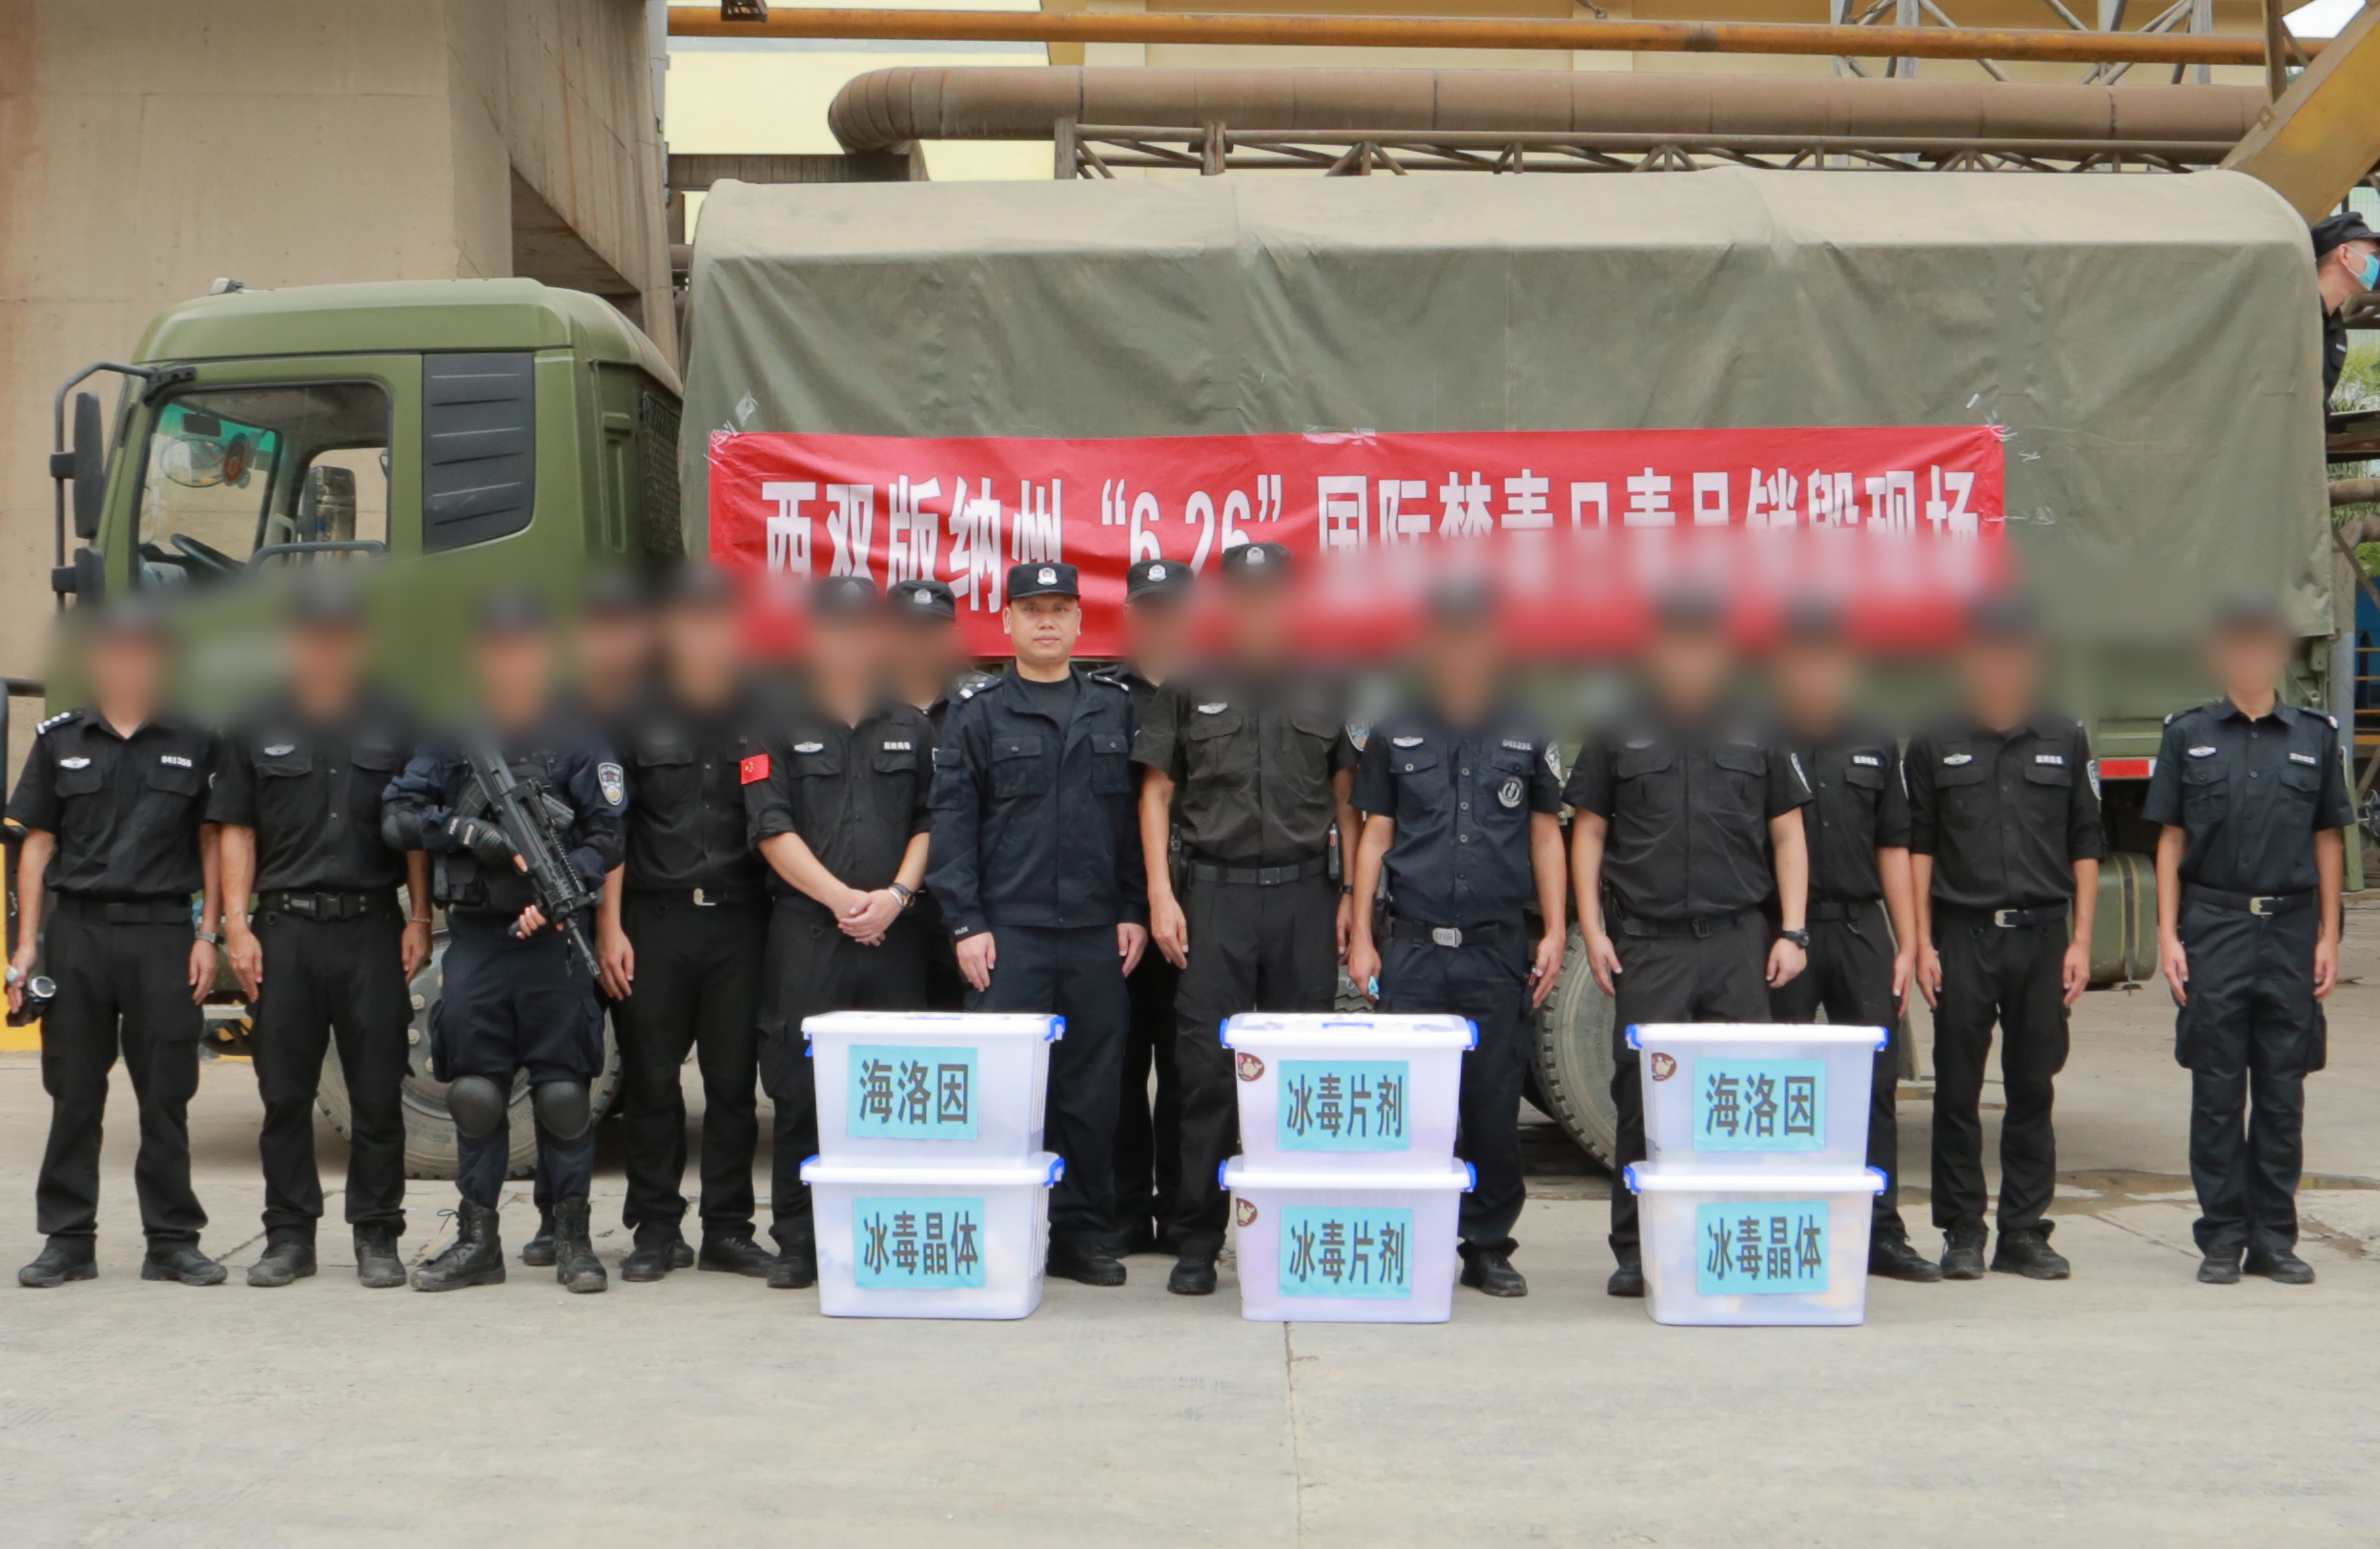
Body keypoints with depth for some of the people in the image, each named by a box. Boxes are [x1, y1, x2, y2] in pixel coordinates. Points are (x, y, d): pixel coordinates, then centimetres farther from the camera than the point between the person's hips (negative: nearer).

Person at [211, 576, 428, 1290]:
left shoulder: (392, 727, 9)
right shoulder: (256, 730, 8)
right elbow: (236, 831, 7)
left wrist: (419, 919, 2)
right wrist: (237, 925, -1)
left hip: (371, 928, 0)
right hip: (284, 929, 0)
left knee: (378, 1095, 1)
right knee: (285, 1095, 4)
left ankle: (377, 1237, 9)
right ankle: (289, 1236, 14)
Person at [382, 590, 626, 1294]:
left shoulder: (578, 741, 3)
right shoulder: (451, 739, 9)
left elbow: (606, 837, -2)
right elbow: (397, 817, 4)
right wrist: (467, 829, -11)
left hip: (553, 940, -2)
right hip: (473, 939, 2)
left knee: (564, 1090, 0)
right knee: (474, 1091, 4)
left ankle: (572, 1237, 9)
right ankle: (476, 1241, 13)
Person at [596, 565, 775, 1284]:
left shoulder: (763, 712, 7)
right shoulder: (636, 715, 5)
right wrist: (610, 927, -3)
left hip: (738, 919, 1)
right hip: (654, 919, 0)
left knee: (734, 1081, 3)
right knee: (650, 1082, 3)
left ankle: (728, 1230, 12)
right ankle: (656, 1230, 12)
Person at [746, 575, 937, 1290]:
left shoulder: (912, 729, 14)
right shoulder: (780, 728, 6)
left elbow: (931, 822, 10)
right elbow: (771, 830, -1)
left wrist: (896, 894, -7)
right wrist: (840, 897, -11)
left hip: (894, 934, 2)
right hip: (805, 934, -2)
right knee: (800, 1092, -2)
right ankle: (797, 1243, 6)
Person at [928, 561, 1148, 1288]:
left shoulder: (1115, 709, 11)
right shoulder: (977, 715, 5)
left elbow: (1139, 816, 11)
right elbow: (951, 823, 1)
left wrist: (1134, 912, 4)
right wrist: (965, 923, -6)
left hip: (1096, 932, 2)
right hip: (1008, 932, -2)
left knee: (1093, 1089, 5)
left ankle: (1084, 1233, 14)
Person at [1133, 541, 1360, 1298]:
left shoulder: (1323, 695, 11)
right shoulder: (1187, 691, 8)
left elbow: (1347, 803, 13)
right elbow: (1156, 794, 8)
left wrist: (1352, 894, 4)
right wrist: (1160, 894, -1)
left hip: (1304, 894, 1)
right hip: (1215, 892, -1)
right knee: (1206, 1066, -3)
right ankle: (1198, 1240, 4)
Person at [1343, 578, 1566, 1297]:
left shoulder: (1527, 737, 9)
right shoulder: (1394, 735, 8)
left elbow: (1546, 835, 12)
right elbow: (1375, 836, 10)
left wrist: (1554, 932, 3)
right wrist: (1360, 938, 5)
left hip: (1499, 949, 0)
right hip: (1413, 948, 0)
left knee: (1495, 1103, 2)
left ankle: (1489, 1245, 13)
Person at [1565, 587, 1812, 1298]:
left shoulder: (1757, 741, 12)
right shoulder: (1619, 740, 9)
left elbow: (1787, 837, 13)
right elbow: (1587, 833, 9)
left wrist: (1792, 931, 3)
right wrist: (1592, 929, 0)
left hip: (1738, 946, 1)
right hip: (1646, 946, -1)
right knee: (1641, 1097, -1)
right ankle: (1635, 1250, 6)